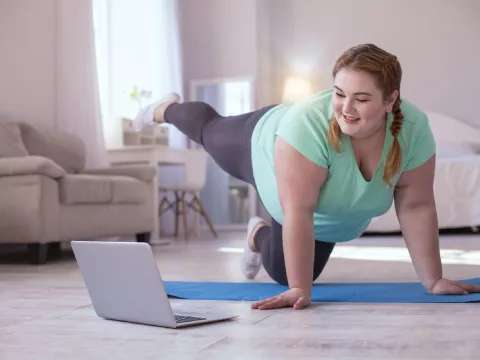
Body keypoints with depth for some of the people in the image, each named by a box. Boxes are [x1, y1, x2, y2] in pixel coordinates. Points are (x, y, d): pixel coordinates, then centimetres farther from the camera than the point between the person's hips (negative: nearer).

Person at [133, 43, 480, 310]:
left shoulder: (414, 129, -32)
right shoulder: (308, 124, -44)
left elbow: (416, 206, -24)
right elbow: (298, 211, -44)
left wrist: (433, 280, -22)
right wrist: (300, 290, -45)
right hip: (266, 150, -3)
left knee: (284, 271, 13)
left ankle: (259, 235, 44)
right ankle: (168, 109, 57)